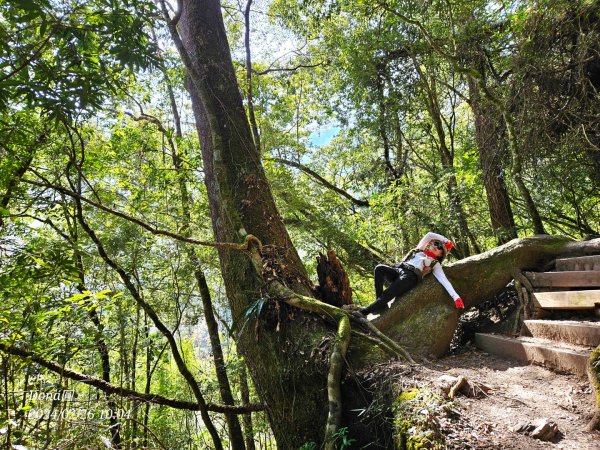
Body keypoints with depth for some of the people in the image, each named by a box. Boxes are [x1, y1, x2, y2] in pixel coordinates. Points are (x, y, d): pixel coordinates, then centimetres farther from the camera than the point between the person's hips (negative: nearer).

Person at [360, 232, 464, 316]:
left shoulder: (435, 264, 20)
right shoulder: (419, 252, 31)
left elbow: (444, 281, 9)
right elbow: (429, 235, 34)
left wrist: (456, 297, -2)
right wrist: (444, 239, 33)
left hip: (410, 277, -4)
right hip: (398, 270, 4)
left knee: (387, 294, -29)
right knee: (379, 268, -27)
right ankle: (380, 303, -27)